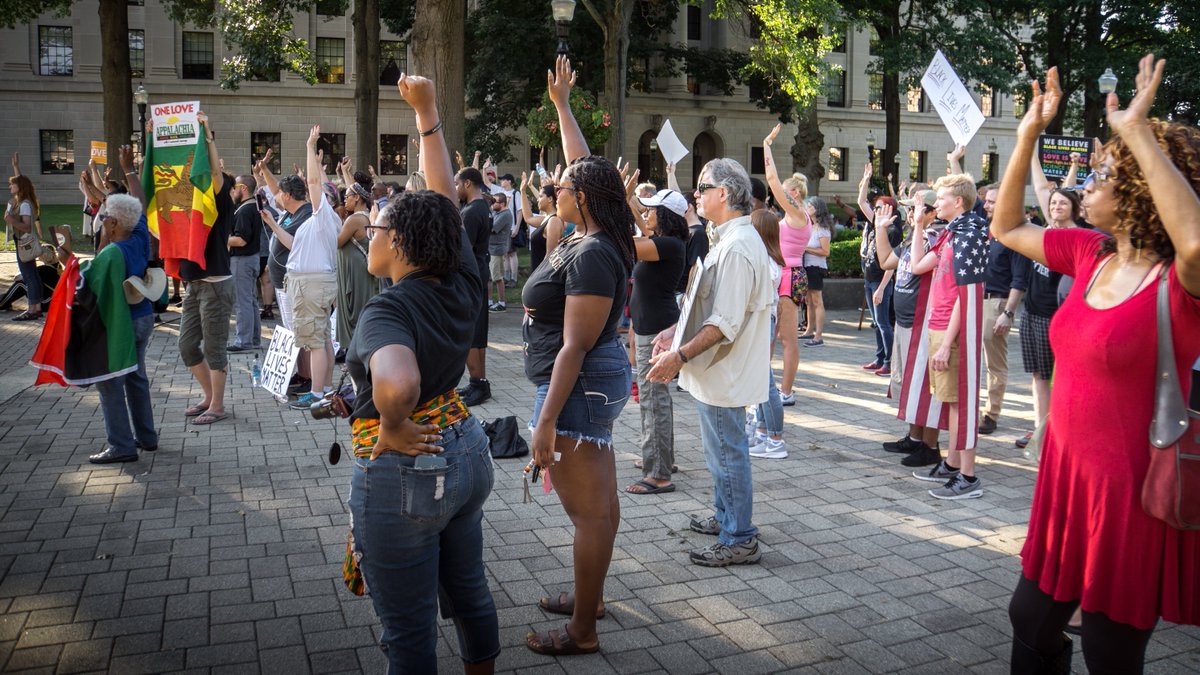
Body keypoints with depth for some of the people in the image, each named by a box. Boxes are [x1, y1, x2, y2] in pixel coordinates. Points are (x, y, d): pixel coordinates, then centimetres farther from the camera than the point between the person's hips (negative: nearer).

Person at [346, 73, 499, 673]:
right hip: (466, 454, 8)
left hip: (402, 473, -7)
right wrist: (427, 114, 14)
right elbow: (445, 198, 8)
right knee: (468, 590, 25)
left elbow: (397, 386, -45)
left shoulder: (385, 312, -23)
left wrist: (392, 429, -24)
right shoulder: (461, 284, -4)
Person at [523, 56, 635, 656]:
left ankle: (582, 632, 10)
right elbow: (584, 166, 21)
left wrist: (547, 420, -24)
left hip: (580, 384, -11)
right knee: (597, 500, 20)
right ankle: (589, 597, 36)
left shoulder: (592, 255, -22)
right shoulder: (589, 237, 5)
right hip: (596, 380, 11)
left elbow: (574, 346, -25)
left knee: (588, 510, -1)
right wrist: (561, 105, 29)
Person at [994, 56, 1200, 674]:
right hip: (1066, 476, 7)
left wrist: (1139, 132, -37)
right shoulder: (1091, 255, 2)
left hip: (1131, 492, -7)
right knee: (1031, 621, 21)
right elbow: (1006, 228, 14)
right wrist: (1028, 135, 6)